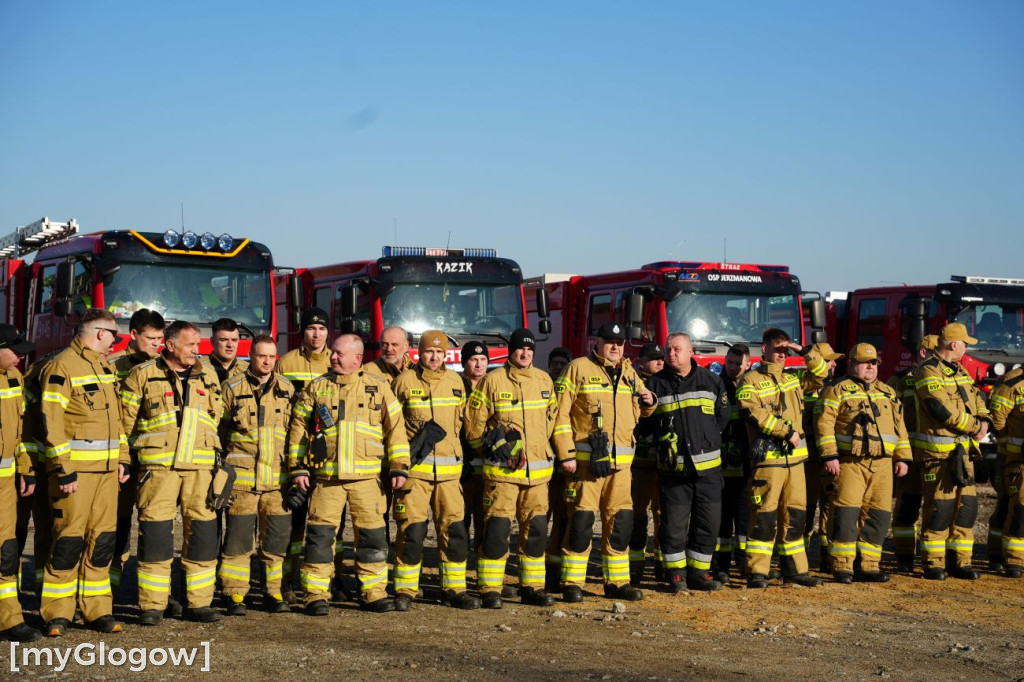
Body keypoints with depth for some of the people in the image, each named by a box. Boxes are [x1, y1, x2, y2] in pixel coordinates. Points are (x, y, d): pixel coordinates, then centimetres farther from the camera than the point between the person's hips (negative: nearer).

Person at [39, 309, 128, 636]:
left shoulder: (105, 367, 17)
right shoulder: (62, 367, -9)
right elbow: (51, 423, -14)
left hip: (106, 470, 8)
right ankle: (57, 615, 4)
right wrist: (63, 469, -18)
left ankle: (98, 610, 14)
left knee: (103, 539, 8)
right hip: (75, 471, -8)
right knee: (69, 540, -4)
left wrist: (122, 458, 15)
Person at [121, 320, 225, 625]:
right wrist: (137, 452, 7)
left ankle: (199, 603, 11)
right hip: (158, 466, -3)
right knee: (155, 534, -4)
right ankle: (152, 605, 4)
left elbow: (217, 417, 21)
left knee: (203, 532, 2)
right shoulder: (143, 375, 1)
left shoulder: (208, 376, 13)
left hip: (200, 466, 3)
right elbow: (125, 419, 6)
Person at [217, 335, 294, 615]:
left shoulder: (287, 389, 11)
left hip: (278, 477, 3)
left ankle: (274, 592, 15)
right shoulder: (232, 388, 3)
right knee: (238, 537, -2)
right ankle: (235, 595, 5)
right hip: (242, 475, -3)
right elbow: (218, 429, 7)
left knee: (278, 537, 5)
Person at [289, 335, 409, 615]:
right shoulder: (316, 387, 8)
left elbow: (396, 427, 7)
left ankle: (374, 592, 13)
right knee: (320, 534, -2)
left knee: (372, 536, 3)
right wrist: (297, 467, 2)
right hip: (325, 476, 0)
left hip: (366, 476, 0)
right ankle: (316, 595, 5)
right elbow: (299, 427, 9)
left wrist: (399, 466, 1)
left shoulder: (378, 386, 7)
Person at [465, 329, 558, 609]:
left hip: (538, 470, 5)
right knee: (497, 528, -7)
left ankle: (532, 586, 18)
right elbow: (474, 423, -1)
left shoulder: (544, 381, 9)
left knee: (536, 530, 8)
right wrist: (492, 449, -1)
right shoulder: (493, 381, -5)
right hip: (502, 470, -5)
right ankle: (490, 589, -1)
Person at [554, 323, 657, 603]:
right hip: (585, 461, -6)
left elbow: (640, 410, 29)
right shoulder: (578, 369, -3)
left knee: (621, 521, 7)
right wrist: (565, 453, -13)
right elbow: (560, 413, -7)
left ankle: (617, 581, 17)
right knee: (581, 520, -5)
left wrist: (649, 403, 4)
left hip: (620, 461, 6)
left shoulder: (629, 372, 15)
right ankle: (572, 582, 3)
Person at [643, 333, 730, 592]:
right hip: (673, 466, -2)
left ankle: (698, 572, 15)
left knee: (708, 522, 4)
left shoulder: (711, 381, 7)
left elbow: (722, 417, 15)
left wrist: (705, 441, 10)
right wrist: (668, 441, 4)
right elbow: (645, 421, 7)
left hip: (707, 465, 2)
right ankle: (676, 574, 10)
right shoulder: (656, 384, 2)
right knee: (674, 523, -1)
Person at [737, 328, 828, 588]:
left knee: (794, 515, 9)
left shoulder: (793, 379, 20)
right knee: (764, 515, -8)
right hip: (767, 457, -6)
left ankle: (795, 570, 16)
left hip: (794, 457, 6)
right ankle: (756, 572, -6)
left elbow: (821, 373, 26)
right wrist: (787, 432, -14)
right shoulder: (750, 381, -1)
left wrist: (805, 351, 9)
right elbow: (753, 412, -14)